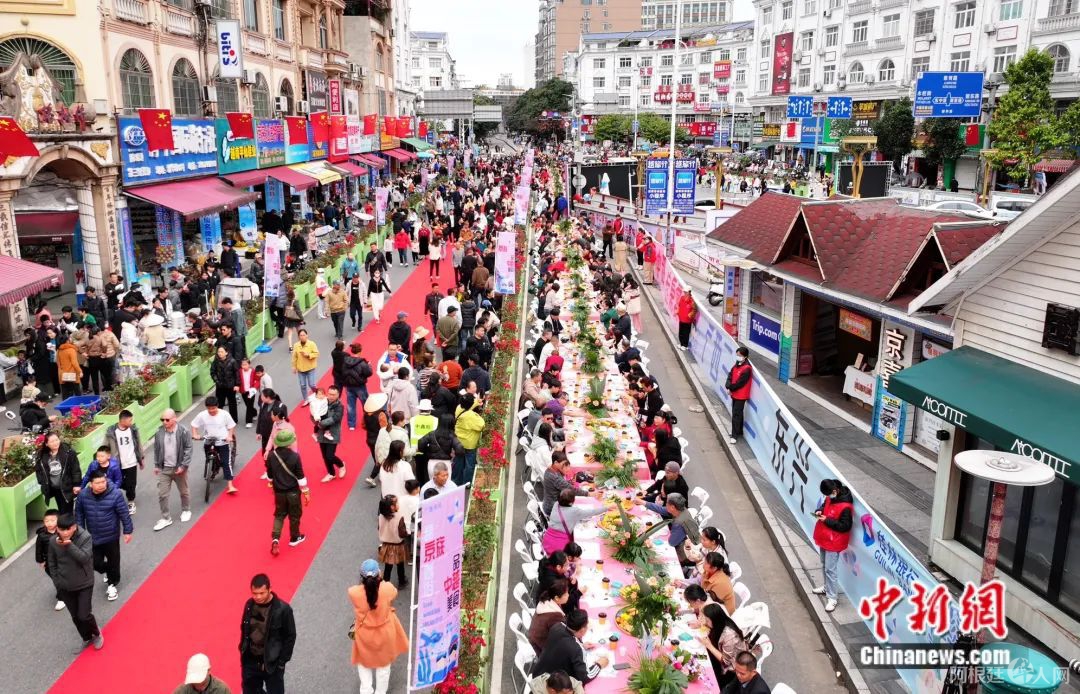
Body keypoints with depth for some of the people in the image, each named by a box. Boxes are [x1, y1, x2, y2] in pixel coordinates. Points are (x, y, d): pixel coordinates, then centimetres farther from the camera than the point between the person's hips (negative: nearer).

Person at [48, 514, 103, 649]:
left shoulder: (85, 537, -20)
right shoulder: (53, 541, -10)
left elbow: (84, 558, -29)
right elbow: (52, 564, 3)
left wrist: (69, 545, -37)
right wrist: (57, 583, 2)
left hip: (84, 585, -3)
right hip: (65, 587, 3)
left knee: (84, 615, -4)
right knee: (75, 617, 15)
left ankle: (97, 634, 26)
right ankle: (87, 638, 38)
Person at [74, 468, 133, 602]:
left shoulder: (115, 494, -21)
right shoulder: (83, 496, -10)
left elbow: (124, 514, -12)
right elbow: (79, 516, 4)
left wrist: (127, 531, -8)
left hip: (111, 537, -3)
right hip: (93, 537, 3)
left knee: (113, 561, 11)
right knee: (95, 563, 9)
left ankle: (112, 584, 35)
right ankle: (108, 571, 43)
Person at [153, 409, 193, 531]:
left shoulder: (183, 431, -15)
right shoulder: (159, 433, -3)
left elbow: (188, 449, -13)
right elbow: (156, 450, 8)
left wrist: (183, 465, -17)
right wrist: (156, 465, 9)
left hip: (179, 468, -3)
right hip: (164, 469, 3)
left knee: (184, 492, 16)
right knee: (162, 494, 1)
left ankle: (186, 511, 38)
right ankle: (166, 518, 13)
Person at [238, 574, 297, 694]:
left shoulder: (282, 609, -19)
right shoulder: (249, 605, -4)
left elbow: (290, 637, -11)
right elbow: (244, 629, 10)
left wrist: (281, 661, -11)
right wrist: (242, 650, 8)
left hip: (272, 663, -4)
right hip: (250, 661, 4)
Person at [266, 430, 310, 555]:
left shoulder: (271, 456, -10)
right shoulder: (294, 456, -20)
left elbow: (270, 475, 3)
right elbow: (300, 477, -15)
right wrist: (306, 493, -5)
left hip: (279, 491, 3)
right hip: (293, 491, -3)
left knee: (279, 514, 17)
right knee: (294, 515, 15)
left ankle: (275, 538, 0)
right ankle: (294, 538, 31)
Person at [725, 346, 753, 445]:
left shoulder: (746, 369, -22)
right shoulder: (737, 364, 5)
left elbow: (739, 383, -23)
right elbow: (730, 375, 4)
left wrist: (729, 387, -11)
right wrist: (729, 386, -12)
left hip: (741, 396, -9)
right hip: (735, 394, 9)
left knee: (736, 415, -7)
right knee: (737, 414, 20)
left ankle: (734, 436, -3)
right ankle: (739, 432, 34)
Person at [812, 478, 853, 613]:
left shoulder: (845, 507, -27)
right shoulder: (830, 498, -2)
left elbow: (845, 526, -24)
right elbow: (824, 506, 17)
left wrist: (827, 520, -26)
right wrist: (819, 511, -5)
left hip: (833, 542, -8)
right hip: (824, 538, 8)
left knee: (830, 569, -4)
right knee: (824, 565, 23)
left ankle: (832, 598, 5)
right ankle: (826, 587, 42)